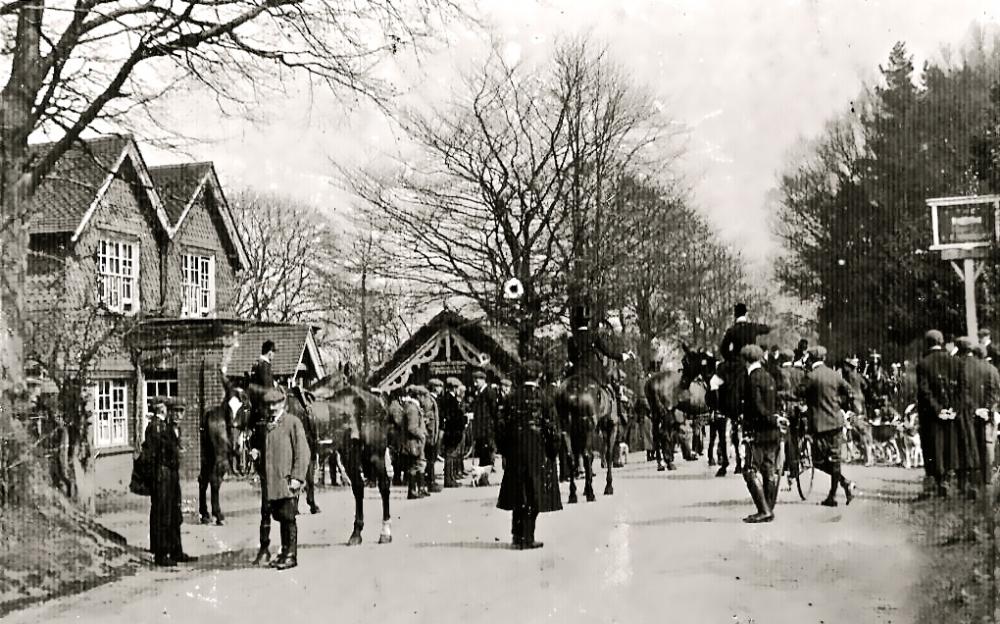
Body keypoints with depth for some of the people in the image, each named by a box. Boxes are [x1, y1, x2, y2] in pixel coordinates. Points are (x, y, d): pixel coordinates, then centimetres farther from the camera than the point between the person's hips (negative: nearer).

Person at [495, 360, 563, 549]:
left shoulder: (512, 397, 2)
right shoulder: (544, 397, -8)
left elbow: (501, 424, 4)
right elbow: (551, 426, -9)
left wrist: (504, 449, 12)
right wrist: (553, 448, 2)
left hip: (515, 451, 4)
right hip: (538, 451, -3)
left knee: (518, 494, 13)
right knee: (533, 495, 3)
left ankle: (517, 536, 16)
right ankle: (527, 538, 3)